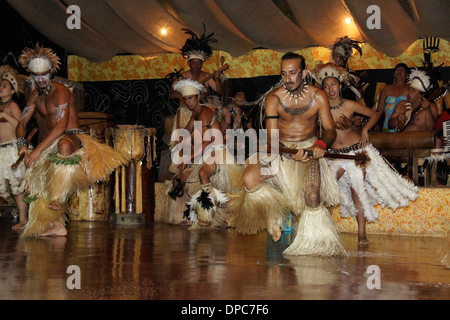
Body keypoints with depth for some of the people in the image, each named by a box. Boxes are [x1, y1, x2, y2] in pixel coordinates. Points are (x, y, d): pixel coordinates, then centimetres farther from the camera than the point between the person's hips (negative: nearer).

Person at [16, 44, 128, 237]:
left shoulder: (60, 92, -15)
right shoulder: (35, 95, 11)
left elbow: (61, 126, -26)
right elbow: (22, 122, 11)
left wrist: (38, 150, -30)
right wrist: (22, 145, -10)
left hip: (72, 138, -9)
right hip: (53, 144, 9)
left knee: (64, 144, -44)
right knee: (35, 178, 7)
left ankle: (59, 198, -40)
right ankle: (57, 225, 4)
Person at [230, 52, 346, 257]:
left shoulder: (318, 97, -6)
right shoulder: (273, 98, -10)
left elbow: (330, 130, -3)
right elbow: (272, 138, -16)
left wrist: (321, 143, -28)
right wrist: (291, 152, -36)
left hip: (308, 147, 0)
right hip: (280, 149, 1)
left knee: (311, 194, -27)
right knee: (250, 177, -25)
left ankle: (313, 242, -8)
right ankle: (275, 215, 3)